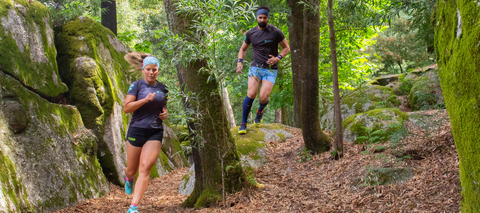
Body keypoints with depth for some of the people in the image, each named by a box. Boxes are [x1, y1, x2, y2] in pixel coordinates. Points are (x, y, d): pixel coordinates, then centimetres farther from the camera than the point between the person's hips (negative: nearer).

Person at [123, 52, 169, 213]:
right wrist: (145, 99, -22)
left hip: (155, 132, 2)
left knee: (145, 168, -14)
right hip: (136, 130, -1)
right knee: (132, 169, 10)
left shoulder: (163, 88, 9)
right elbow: (126, 108, -11)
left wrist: (165, 112, 6)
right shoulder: (136, 86, -3)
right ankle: (129, 179, 50)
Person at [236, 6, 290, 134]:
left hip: (270, 69, -1)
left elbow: (286, 48, 4)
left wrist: (278, 58, -14)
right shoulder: (251, 33, 4)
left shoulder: (275, 32, -4)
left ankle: (260, 111, 23)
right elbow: (243, 48, 19)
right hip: (255, 67, 2)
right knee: (251, 94, -18)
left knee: (263, 98, -15)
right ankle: (243, 123, -4)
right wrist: (240, 62, 2)